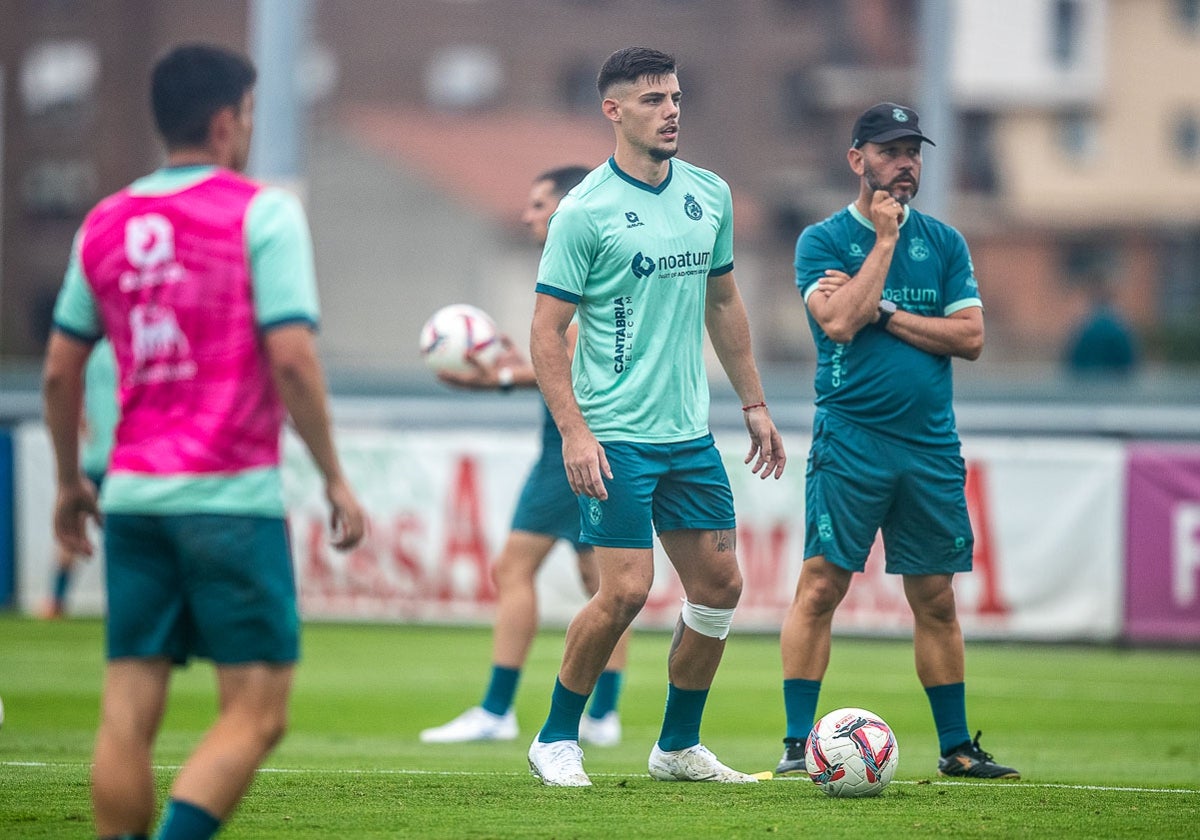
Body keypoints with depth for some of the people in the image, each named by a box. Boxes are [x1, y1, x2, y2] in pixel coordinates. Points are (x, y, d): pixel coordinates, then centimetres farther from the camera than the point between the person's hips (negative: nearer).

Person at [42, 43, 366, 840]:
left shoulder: (105, 224, 11)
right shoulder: (263, 213, -5)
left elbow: (59, 370, 14)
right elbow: (291, 358, -13)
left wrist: (70, 482, 26)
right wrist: (335, 478, -5)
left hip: (133, 496, 6)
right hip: (232, 498, -5)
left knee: (129, 714, 5)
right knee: (255, 713, -2)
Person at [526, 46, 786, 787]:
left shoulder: (710, 195, 8)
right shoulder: (585, 211, -10)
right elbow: (548, 331, -10)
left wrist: (755, 404, 17)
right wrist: (574, 432, -18)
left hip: (690, 432, 6)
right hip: (616, 435, -6)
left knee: (720, 585, 6)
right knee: (626, 590, -12)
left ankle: (679, 746, 20)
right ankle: (557, 740, 5)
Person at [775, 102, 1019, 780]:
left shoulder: (944, 242, 10)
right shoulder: (823, 240, 0)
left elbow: (971, 337, 1)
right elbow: (838, 322, -16)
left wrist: (881, 313, -7)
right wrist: (884, 241, -10)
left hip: (931, 444, 3)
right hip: (850, 438, -3)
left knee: (936, 598, 8)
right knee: (821, 586, -8)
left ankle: (957, 747, 15)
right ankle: (799, 744, -5)